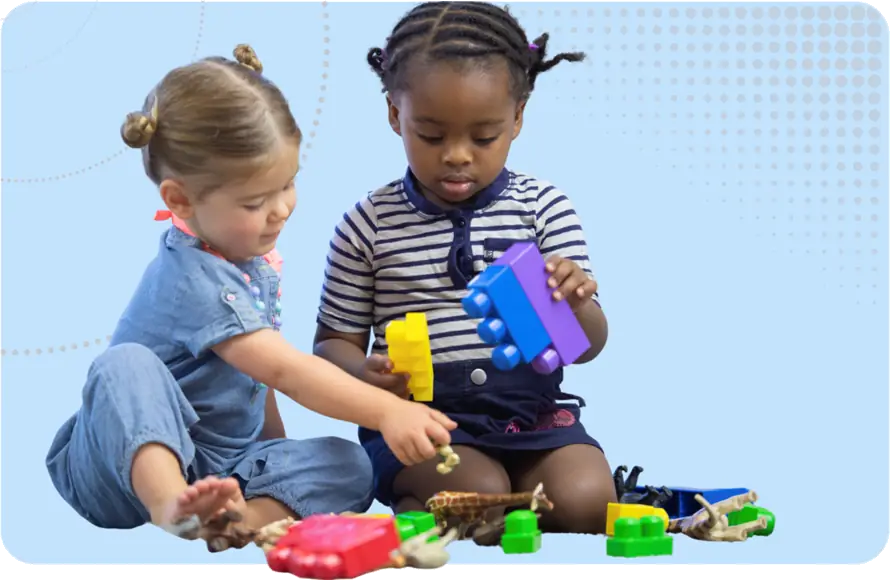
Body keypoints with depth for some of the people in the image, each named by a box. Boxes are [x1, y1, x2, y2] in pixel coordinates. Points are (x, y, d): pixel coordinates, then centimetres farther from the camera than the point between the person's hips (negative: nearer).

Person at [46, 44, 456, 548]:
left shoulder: (252, 252, 6)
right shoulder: (192, 279, -22)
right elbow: (284, 369, -30)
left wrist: (277, 447, 17)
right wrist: (386, 411, -35)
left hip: (223, 467, 7)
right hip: (134, 457, -7)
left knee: (349, 465, -16)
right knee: (126, 364, -36)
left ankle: (244, 517, -44)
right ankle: (172, 507, -56)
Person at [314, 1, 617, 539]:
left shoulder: (545, 207, 2)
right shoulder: (369, 224, 0)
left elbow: (588, 346, 1)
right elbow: (334, 342, 7)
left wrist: (575, 304, -24)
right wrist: (367, 372, -17)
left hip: (531, 411, 3)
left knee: (585, 499, -22)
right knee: (481, 493, -29)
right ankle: (408, 512, 0)